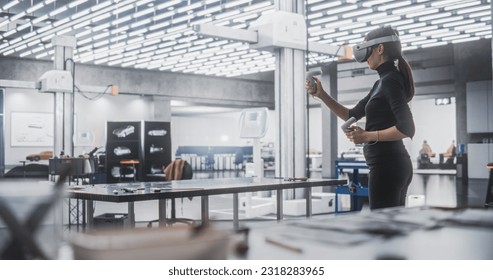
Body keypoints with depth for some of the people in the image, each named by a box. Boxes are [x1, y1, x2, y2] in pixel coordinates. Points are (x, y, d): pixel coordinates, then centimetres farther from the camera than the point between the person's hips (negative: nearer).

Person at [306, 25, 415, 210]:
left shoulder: (390, 81, -13)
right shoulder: (383, 83, 17)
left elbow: (407, 129, -22)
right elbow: (352, 115, 21)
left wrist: (367, 136, -18)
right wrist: (322, 95, 13)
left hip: (387, 165, -10)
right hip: (394, 165, 10)